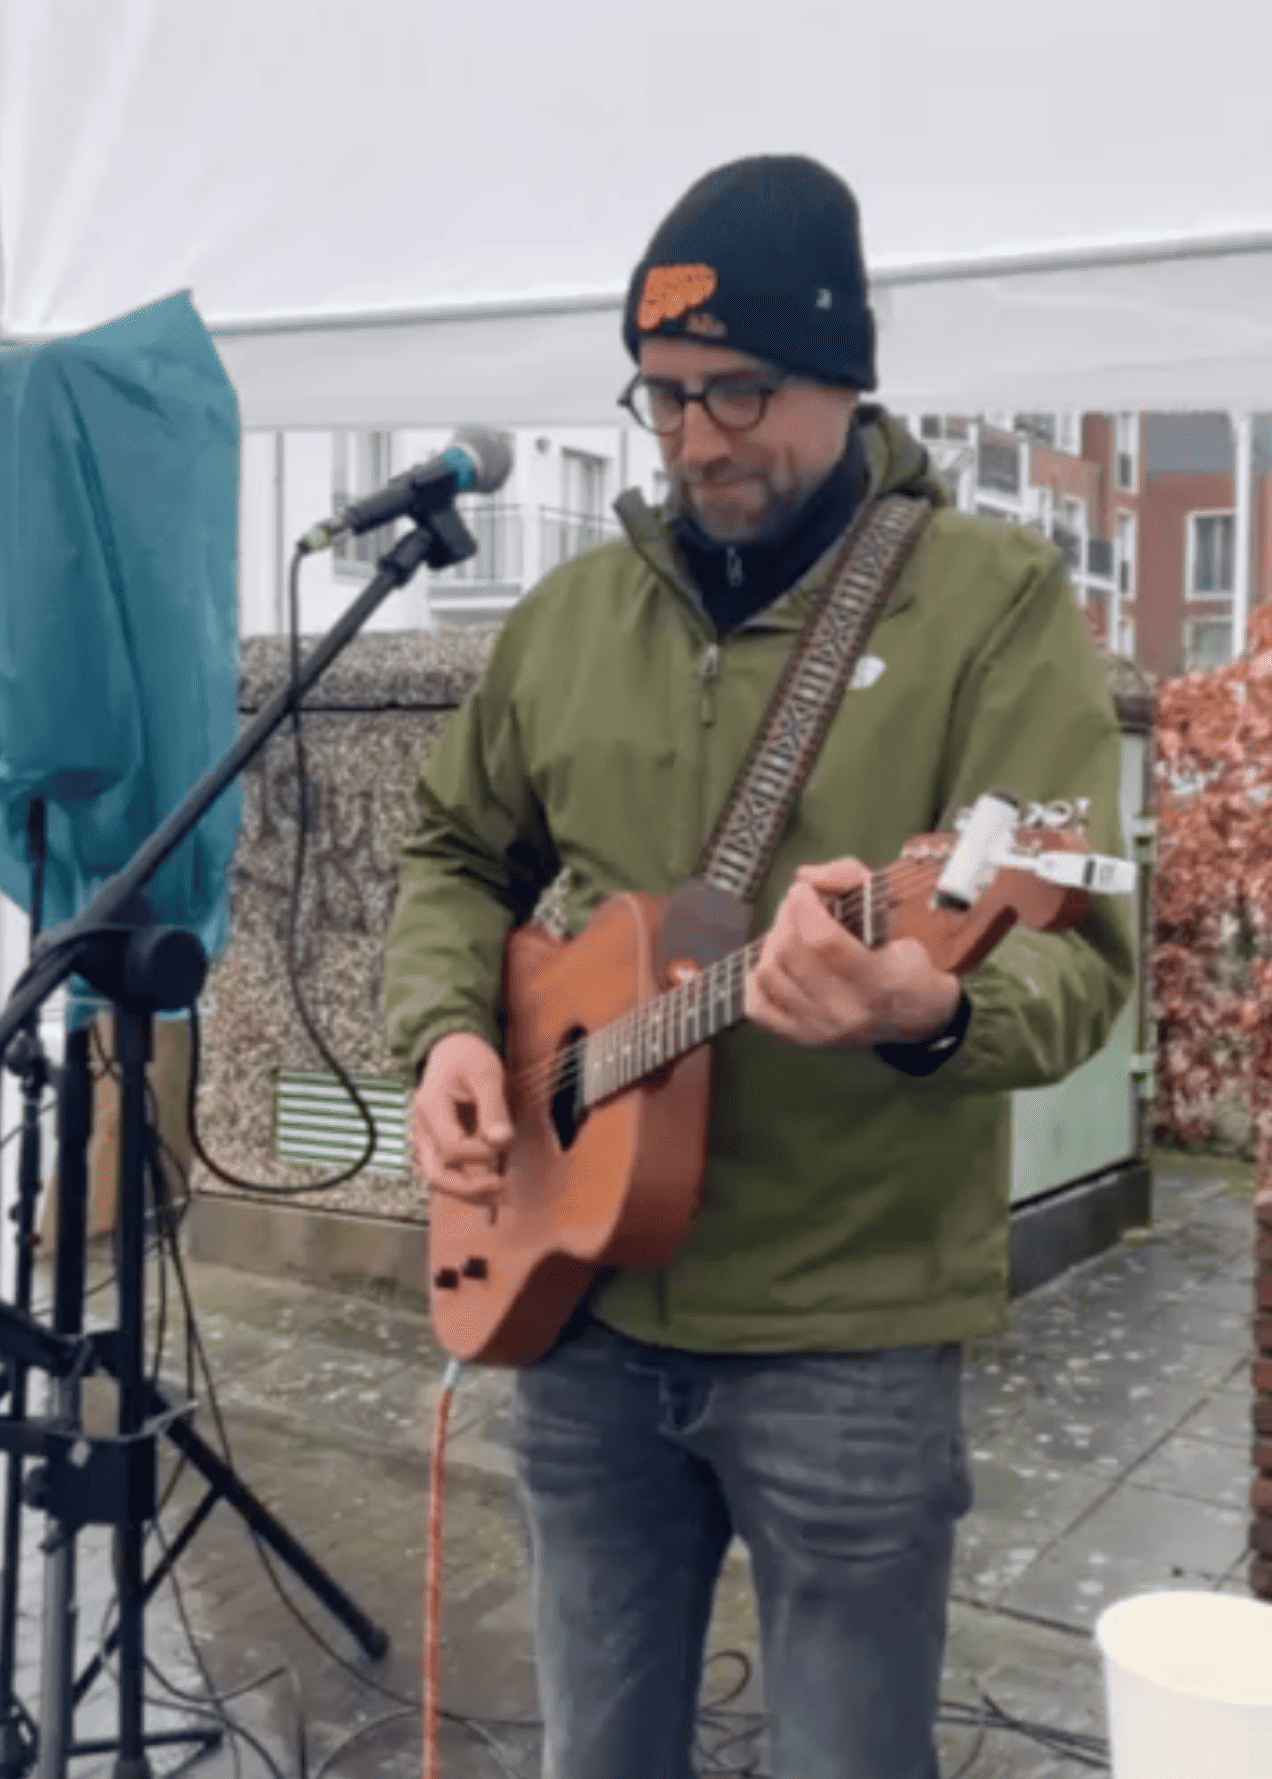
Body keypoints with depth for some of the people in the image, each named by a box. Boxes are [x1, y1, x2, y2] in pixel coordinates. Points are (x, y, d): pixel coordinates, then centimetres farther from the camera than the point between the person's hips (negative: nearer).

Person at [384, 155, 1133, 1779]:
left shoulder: (995, 597, -9)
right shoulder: (574, 610, 7)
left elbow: (1074, 945, -18)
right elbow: (457, 853, 16)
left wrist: (928, 1012, -40)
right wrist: (448, 1028, -3)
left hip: (847, 1331, -4)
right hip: (580, 1300, 5)